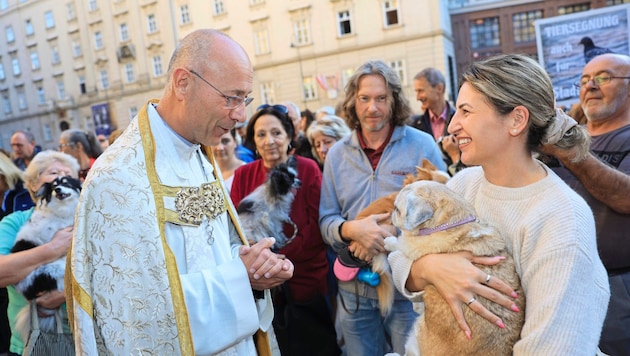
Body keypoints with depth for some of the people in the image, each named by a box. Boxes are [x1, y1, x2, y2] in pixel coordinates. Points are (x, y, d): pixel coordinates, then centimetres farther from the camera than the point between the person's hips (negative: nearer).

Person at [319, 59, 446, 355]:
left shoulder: (422, 145, -6)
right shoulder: (337, 154, 3)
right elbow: (326, 222, 2)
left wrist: (394, 232, -21)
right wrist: (351, 229, -21)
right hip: (353, 290, 3)